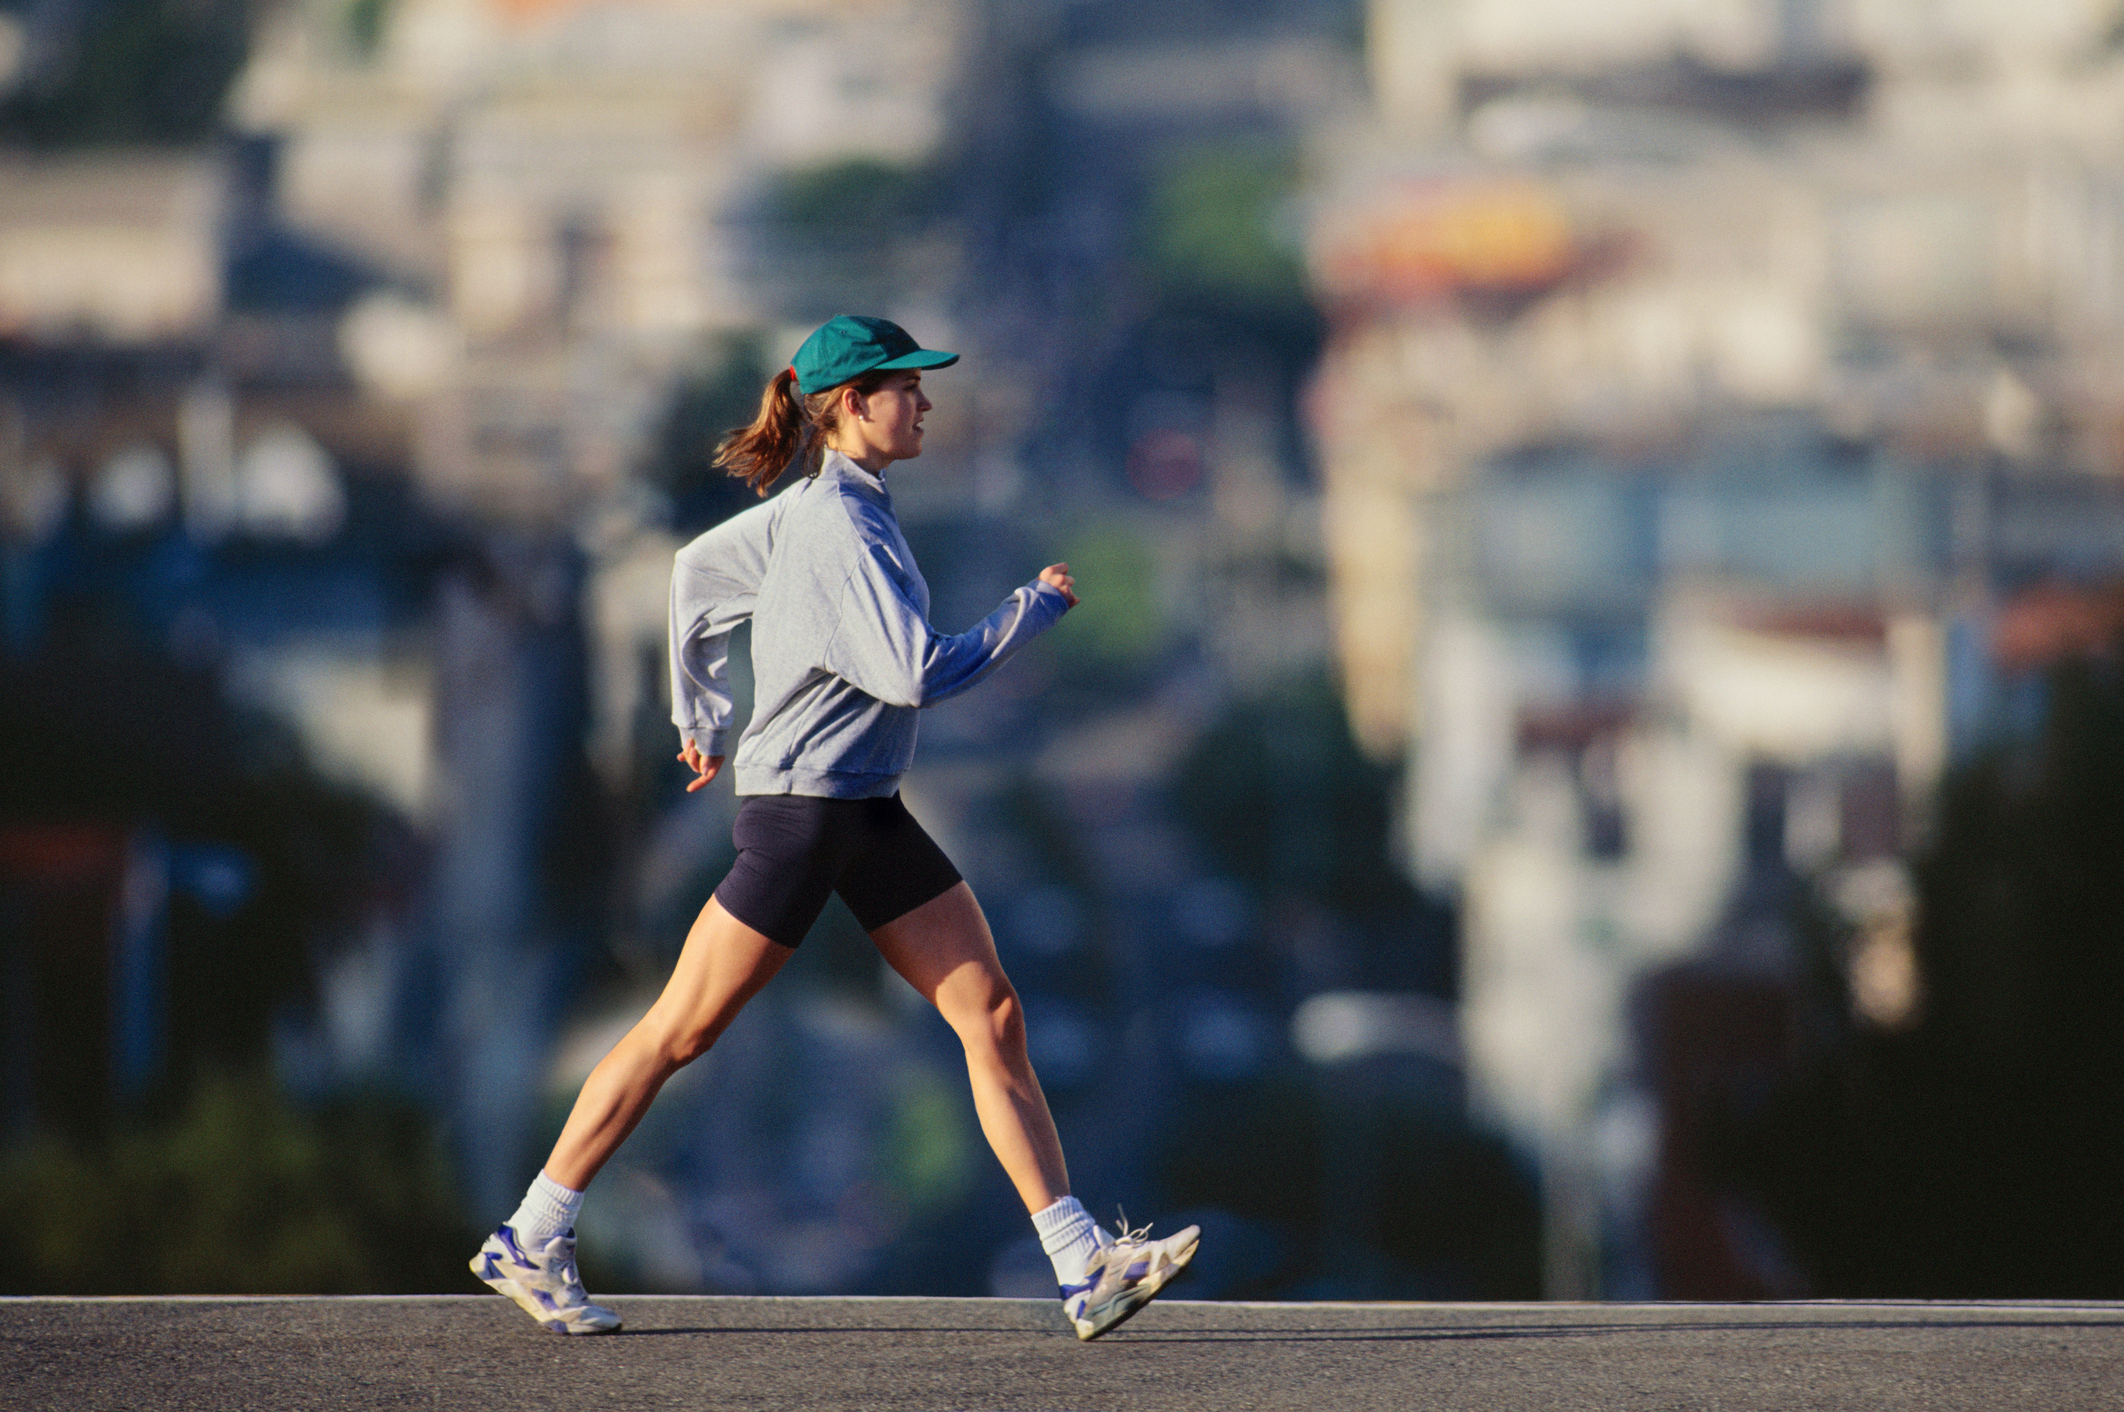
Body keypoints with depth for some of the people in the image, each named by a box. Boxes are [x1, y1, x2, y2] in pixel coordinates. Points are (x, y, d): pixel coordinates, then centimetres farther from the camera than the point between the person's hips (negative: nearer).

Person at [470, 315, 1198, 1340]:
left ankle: (1083, 1266, -4)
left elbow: (694, 568, 23)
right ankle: (528, 1242, 12)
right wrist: (1036, 607, -14)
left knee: (993, 1017, 0)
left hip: (869, 816, 10)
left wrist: (698, 713, 29)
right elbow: (916, 673, -25)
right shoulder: (838, 530, -19)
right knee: (678, 1033, 0)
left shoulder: (818, 510, 11)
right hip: (799, 807, -10)